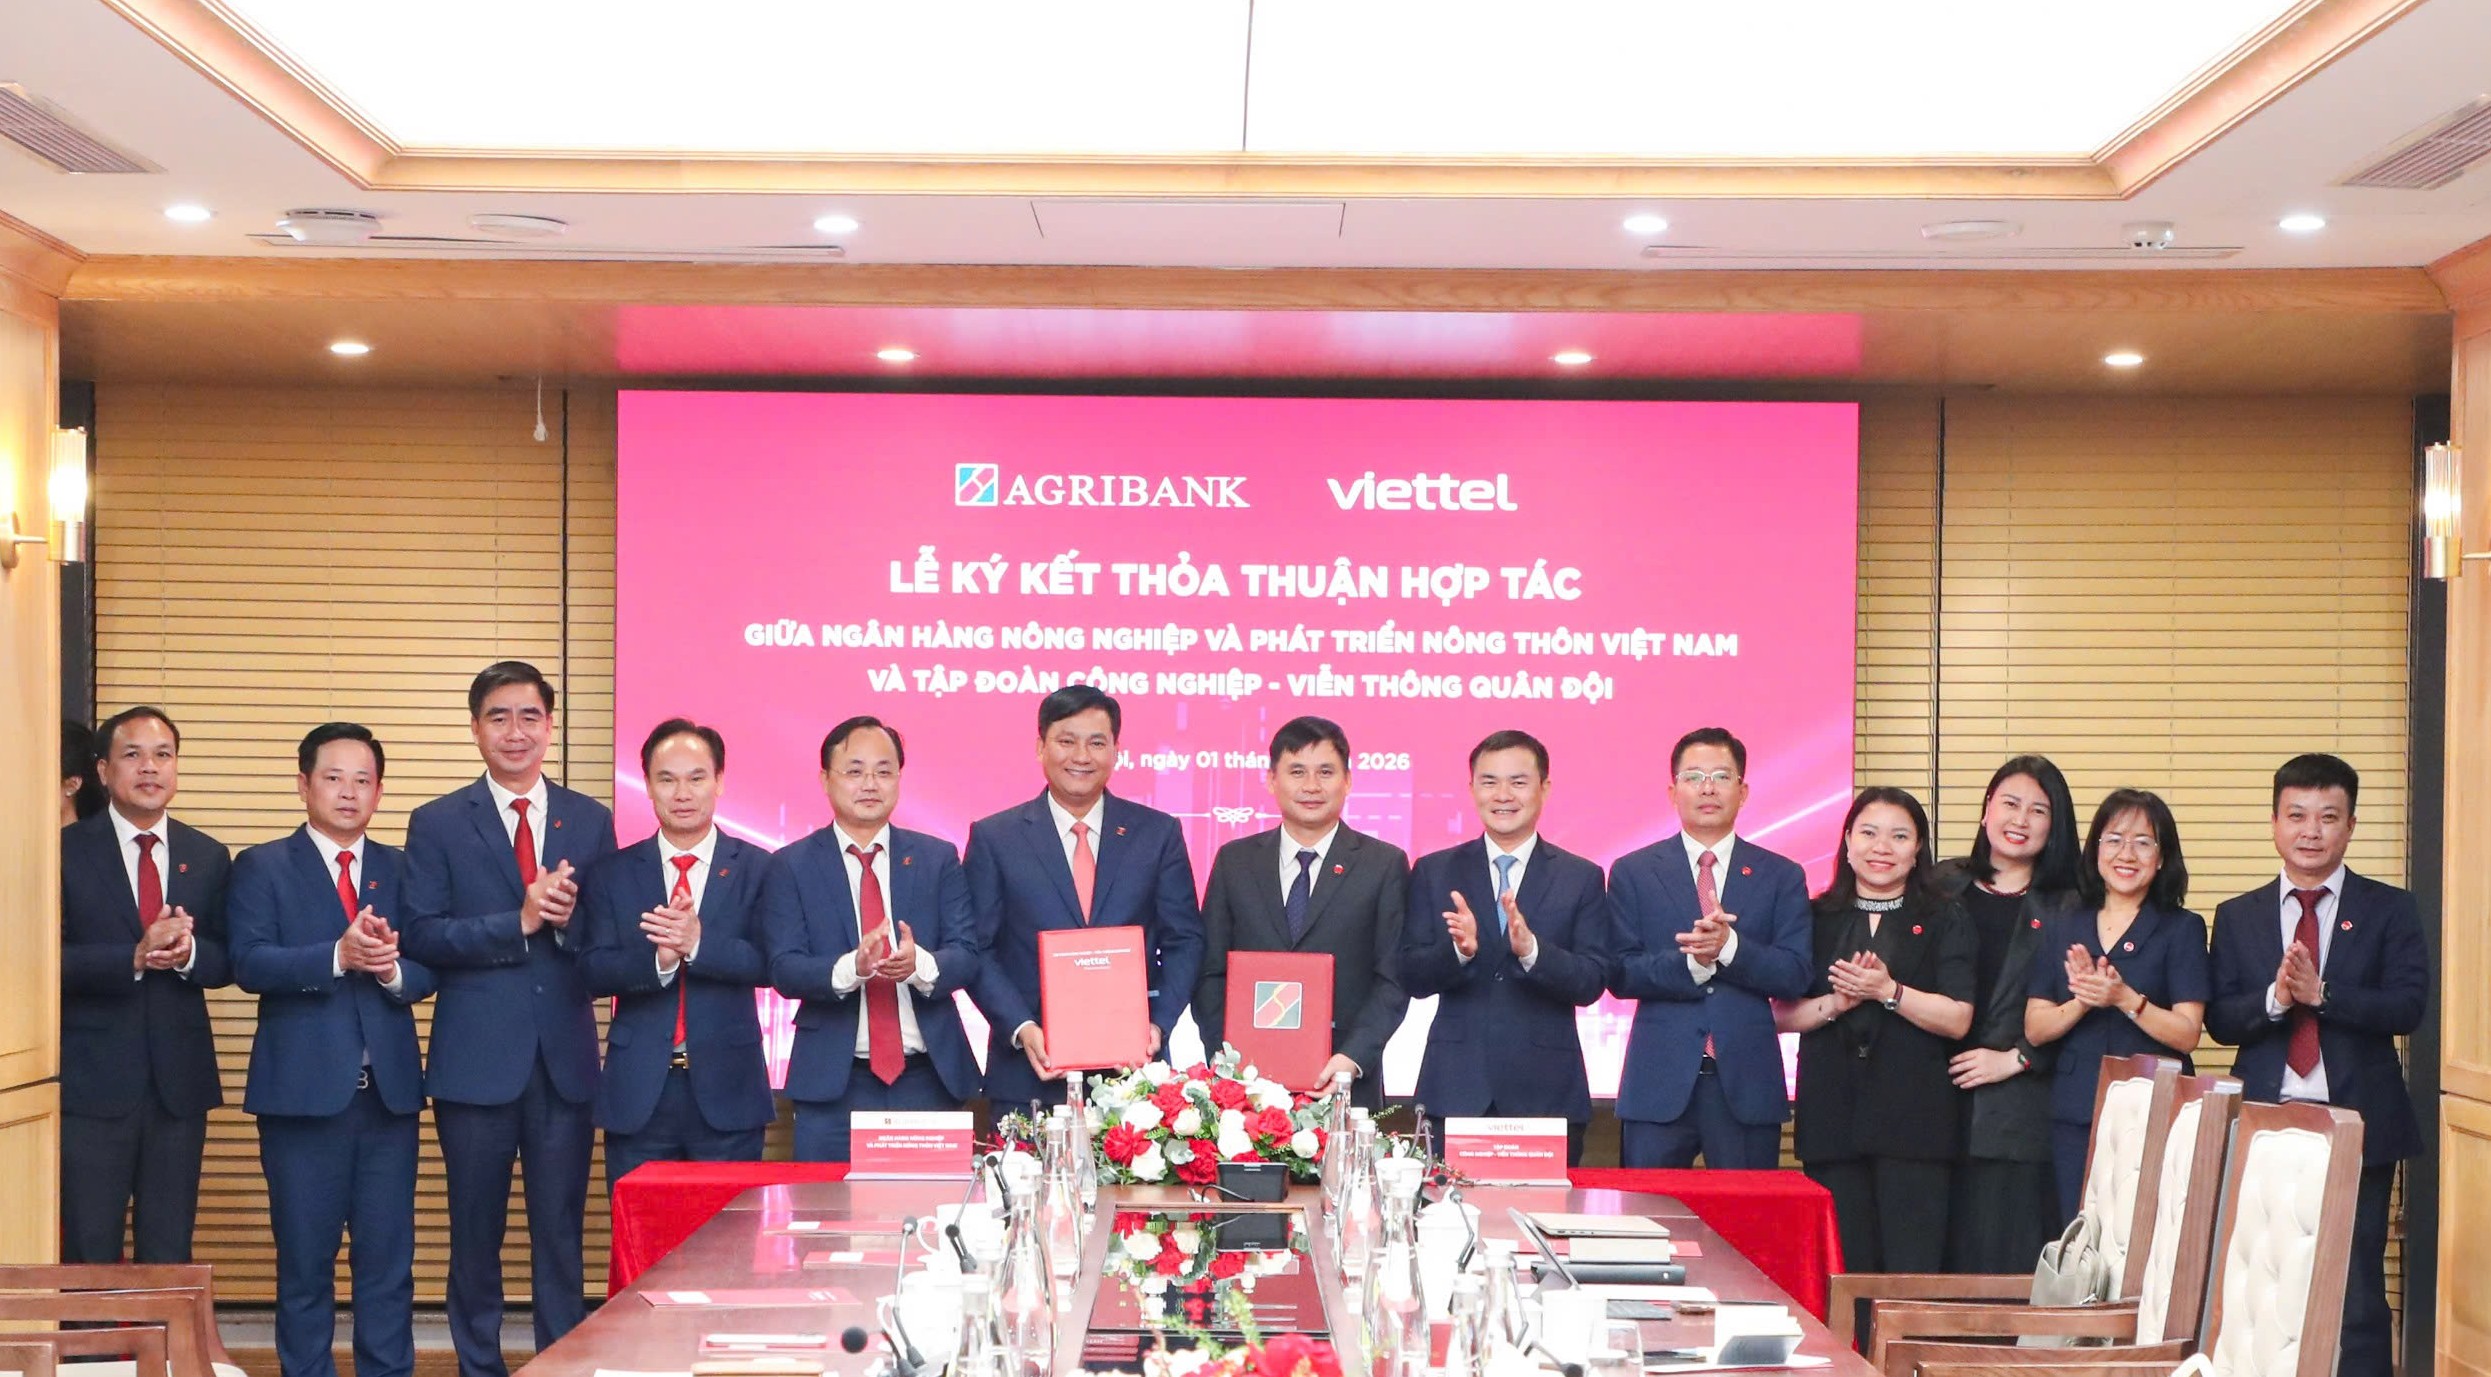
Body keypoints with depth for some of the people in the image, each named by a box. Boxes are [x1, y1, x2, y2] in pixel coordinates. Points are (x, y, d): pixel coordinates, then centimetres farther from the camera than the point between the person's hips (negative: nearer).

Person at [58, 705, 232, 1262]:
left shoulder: (209, 857, 10)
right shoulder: (66, 851, -2)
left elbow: (227, 963, 8)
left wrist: (188, 953, -13)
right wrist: (134, 958, -23)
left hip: (179, 1081, 3)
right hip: (91, 1083, -3)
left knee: (169, 1254, 8)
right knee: (90, 1256, 1)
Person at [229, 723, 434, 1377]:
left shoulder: (403, 869, 12)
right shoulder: (261, 868, 4)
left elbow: (427, 969, 5)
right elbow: (249, 962, -11)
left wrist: (392, 969, -17)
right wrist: (337, 956, -23)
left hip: (388, 1091, 3)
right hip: (303, 1089, -2)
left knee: (389, 1260, 5)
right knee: (304, 1260, 5)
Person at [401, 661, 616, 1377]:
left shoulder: (591, 821, 8)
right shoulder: (438, 824, 2)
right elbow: (420, 936, -7)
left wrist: (568, 920, -15)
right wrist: (518, 923, -17)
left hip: (565, 1060, 1)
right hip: (478, 1060, -1)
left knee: (561, 1235, 6)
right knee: (476, 1236, 7)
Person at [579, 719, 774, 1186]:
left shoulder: (757, 868, 2)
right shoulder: (611, 873, 6)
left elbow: (771, 963, -8)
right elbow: (592, 972, -3)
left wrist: (700, 944, -23)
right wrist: (657, 960, -21)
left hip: (727, 1090, -1)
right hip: (639, 1091, 1)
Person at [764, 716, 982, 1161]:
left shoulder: (938, 858, 9)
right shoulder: (791, 866, 4)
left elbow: (967, 954, 1)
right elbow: (784, 969, -5)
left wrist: (919, 964, -22)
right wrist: (852, 968, -25)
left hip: (929, 1078, 2)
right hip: (833, 1086, -1)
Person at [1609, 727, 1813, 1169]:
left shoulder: (1782, 876, 9)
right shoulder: (1633, 872, 7)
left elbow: (1796, 975, -1)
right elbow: (1621, 974, -1)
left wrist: (1729, 947, -17)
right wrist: (1691, 962, -17)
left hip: (1746, 1082, 1)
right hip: (1659, 1081, -1)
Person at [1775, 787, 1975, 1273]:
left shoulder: (1945, 921, 7)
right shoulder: (1817, 919, 13)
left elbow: (1957, 1019, -3)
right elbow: (1781, 1015, 8)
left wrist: (1888, 991, -14)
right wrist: (1834, 1004, -9)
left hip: (1914, 1118, -2)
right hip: (1832, 1116, 2)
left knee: (1912, 1271, -7)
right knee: (1842, 1273, 3)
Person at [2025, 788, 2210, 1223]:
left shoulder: (2182, 929, 1)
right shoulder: (2062, 930, 11)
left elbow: (2187, 1034, -7)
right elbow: (2034, 1029, 5)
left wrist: (2125, 999, -21)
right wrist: (2080, 1002, -14)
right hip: (2075, 1118, 3)